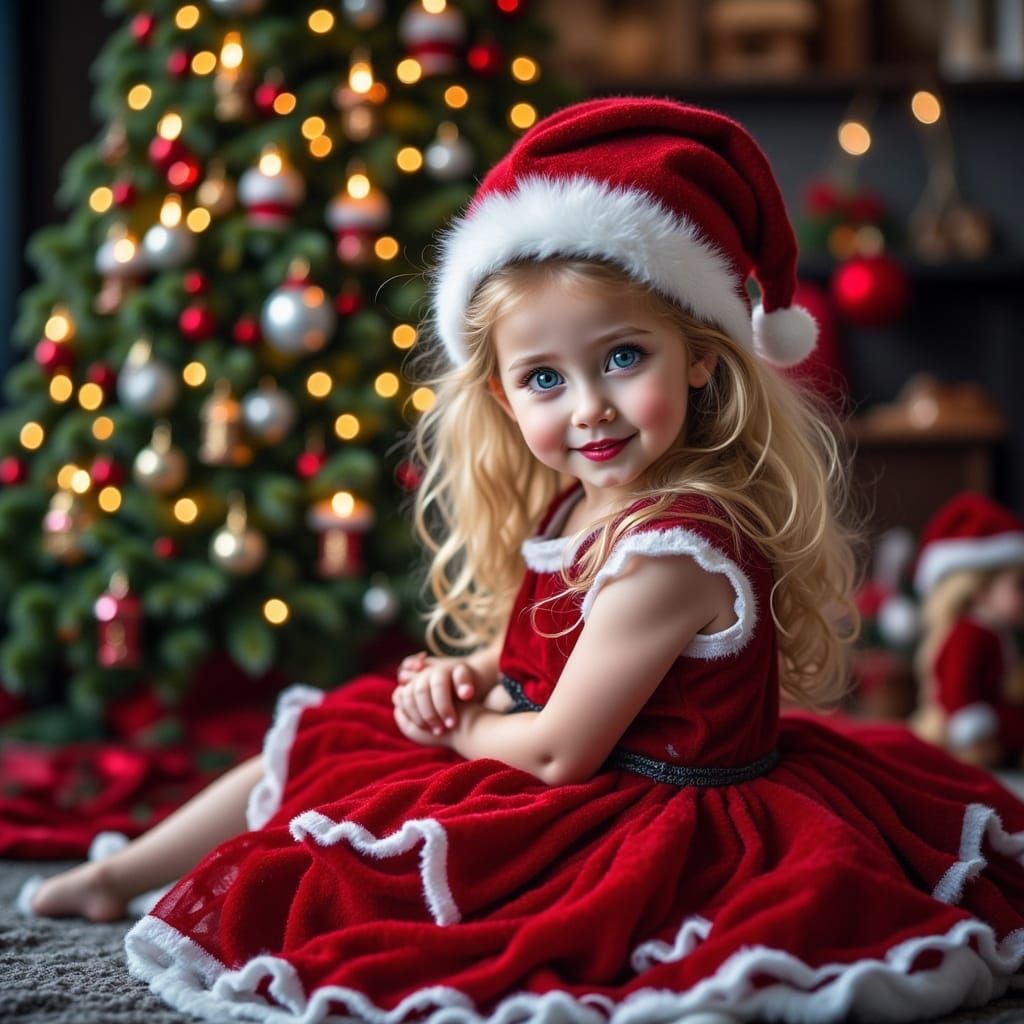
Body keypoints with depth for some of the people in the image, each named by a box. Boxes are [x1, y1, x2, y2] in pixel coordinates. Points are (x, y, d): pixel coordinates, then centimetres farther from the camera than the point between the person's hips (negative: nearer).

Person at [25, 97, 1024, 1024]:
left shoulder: (669, 552, -30)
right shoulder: (574, 509, -1)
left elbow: (557, 752, -23)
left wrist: (450, 727, -5)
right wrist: (457, 676, -4)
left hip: (644, 824, -9)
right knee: (324, 732, 16)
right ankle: (118, 871, 34)